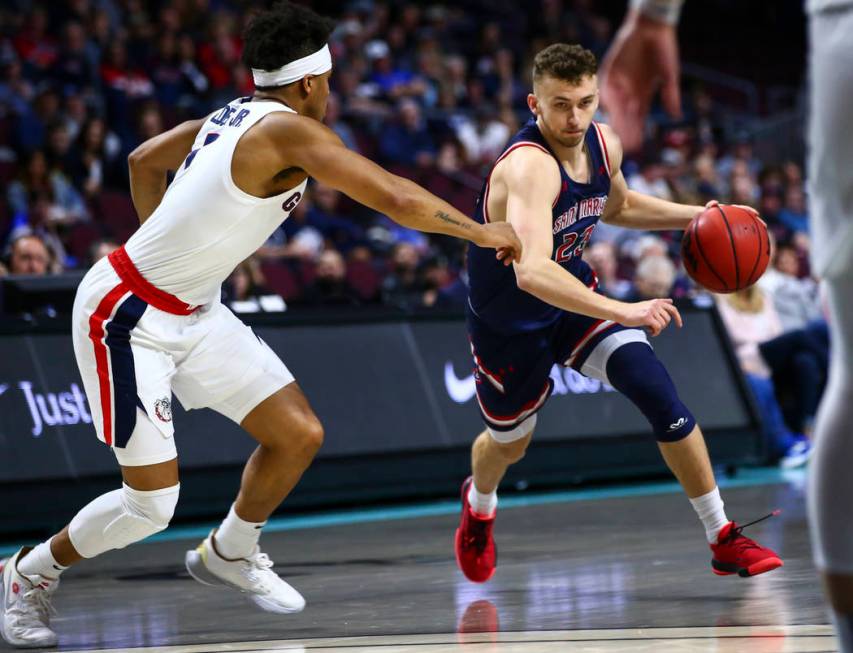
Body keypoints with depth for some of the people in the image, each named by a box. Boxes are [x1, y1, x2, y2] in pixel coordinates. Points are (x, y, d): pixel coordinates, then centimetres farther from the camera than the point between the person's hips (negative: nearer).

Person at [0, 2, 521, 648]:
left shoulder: (234, 116, 6)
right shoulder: (292, 132, -21)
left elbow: (144, 161, 21)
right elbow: (393, 196, -24)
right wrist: (481, 232, -13)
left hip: (191, 312, 9)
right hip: (127, 318, -9)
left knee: (300, 435, 5)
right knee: (152, 503, -8)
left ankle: (229, 553, 30)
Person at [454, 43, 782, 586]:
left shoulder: (603, 144, -9)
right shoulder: (529, 166, -35)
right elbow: (531, 272, -50)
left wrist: (694, 215, 2)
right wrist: (622, 312, -58)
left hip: (574, 296, 5)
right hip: (508, 322, -5)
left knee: (657, 389, -16)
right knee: (509, 443, 16)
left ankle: (723, 539, -9)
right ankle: (479, 505, 55)